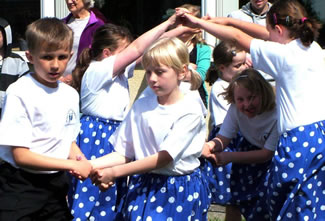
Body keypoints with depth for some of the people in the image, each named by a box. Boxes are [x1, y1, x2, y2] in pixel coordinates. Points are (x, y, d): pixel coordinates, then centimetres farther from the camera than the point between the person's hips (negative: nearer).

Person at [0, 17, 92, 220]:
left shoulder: (70, 95, 5)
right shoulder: (20, 94, -15)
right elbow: (20, 155, -18)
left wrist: (80, 158, -5)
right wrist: (72, 165, -18)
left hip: (56, 186, 6)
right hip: (20, 186, -6)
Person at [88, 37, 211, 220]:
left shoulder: (190, 110, -11)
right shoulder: (141, 106, 4)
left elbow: (164, 157, -18)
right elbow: (124, 153, 5)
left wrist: (114, 172, -21)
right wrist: (92, 165, -13)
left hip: (180, 191, -3)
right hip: (143, 188, 3)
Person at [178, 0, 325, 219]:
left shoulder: (283, 55, -11)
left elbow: (237, 37, -3)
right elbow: (266, 34, 17)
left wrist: (198, 22, 6)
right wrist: (228, 20, 20)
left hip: (300, 140, -7)